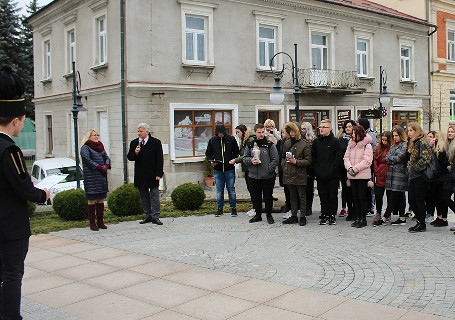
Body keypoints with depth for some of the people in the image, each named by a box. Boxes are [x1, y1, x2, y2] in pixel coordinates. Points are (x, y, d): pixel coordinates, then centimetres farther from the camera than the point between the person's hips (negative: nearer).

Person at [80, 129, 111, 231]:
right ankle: (92, 223, 1)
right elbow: (87, 160, -15)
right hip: (91, 177, -6)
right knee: (91, 199, -4)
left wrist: (106, 166, -6)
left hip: (102, 176, 7)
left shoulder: (100, 146, 17)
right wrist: (100, 167, -16)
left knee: (101, 199, 7)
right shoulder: (85, 148, -3)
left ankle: (100, 221, 13)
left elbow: (106, 158, 14)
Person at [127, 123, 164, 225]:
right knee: (144, 196, 8)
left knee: (154, 195, -1)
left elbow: (159, 159, -3)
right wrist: (135, 153, -15)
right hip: (140, 176, 4)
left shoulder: (156, 142, -1)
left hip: (152, 175, -4)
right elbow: (129, 157, 8)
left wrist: (159, 174, -9)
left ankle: (155, 217, 3)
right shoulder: (134, 143, 10)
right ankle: (148, 216, 16)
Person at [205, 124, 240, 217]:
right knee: (219, 190, 7)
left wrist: (234, 159, -11)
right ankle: (220, 208, 17)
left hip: (229, 169, -2)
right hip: (218, 169, 2)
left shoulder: (231, 139, -1)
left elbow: (237, 152, 7)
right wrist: (211, 161, -5)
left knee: (231, 189, 5)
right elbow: (208, 153, 13)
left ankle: (233, 208, 15)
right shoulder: (212, 140, 4)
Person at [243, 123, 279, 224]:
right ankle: (258, 215, 25)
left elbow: (275, 160, -5)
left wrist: (269, 169, -14)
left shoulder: (270, 145, -3)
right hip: (254, 176, 3)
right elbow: (245, 158, 12)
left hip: (268, 176, -3)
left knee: (268, 196, 5)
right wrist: (251, 160, -8)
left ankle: (269, 215, 19)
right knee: (256, 196, 12)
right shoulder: (250, 145, 7)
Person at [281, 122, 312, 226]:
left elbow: (308, 161, -8)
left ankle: (303, 216, 10)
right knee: (292, 196, 12)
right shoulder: (287, 143, 11)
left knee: (302, 196, 2)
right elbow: (283, 157, 23)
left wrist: (296, 162, -16)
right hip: (289, 174, 6)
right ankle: (293, 216, 19)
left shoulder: (305, 144, -6)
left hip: (300, 174, -5)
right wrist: (283, 165, 5)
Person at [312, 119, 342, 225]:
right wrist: (316, 170, 1)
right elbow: (313, 157, 12)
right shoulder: (316, 141, 9)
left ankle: (332, 216, 12)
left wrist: (331, 170, -12)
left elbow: (338, 157, -6)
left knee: (333, 196, 3)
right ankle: (325, 216, 15)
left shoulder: (335, 141, -3)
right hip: (320, 175, 4)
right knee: (323, 196, 7)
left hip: (332, 175, -3)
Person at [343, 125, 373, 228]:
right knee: (355, 197, 10)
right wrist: (349, 167, -9)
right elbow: (346, 157, 9)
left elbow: (367, 161, -14)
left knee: (362, 197, -1)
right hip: (352, 176, 6)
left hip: (363, 175, -5)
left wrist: (355, 169, -16)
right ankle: (357, 218, 18)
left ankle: (363, 219, 7)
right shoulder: (350, 144, 11)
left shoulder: (367, 145, -7)